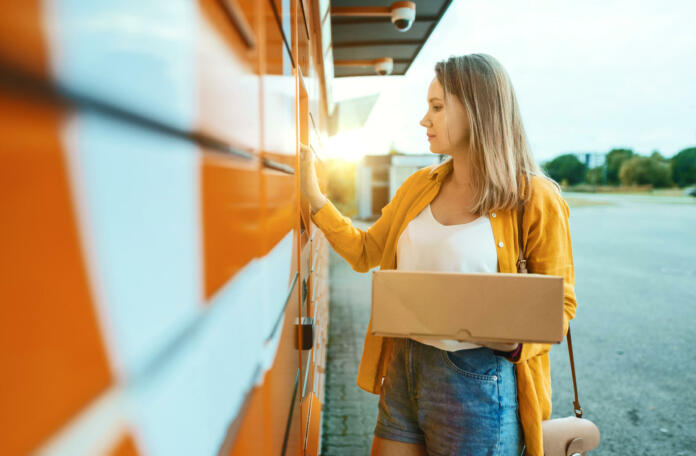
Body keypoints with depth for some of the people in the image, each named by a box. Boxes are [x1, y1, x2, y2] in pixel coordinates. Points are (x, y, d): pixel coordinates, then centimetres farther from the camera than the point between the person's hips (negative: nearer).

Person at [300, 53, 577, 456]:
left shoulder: (534, 199, -11)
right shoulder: (420, 186, 6)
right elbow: (364, 252, 11)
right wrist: (313, 194, 6)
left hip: (476, 379, -5)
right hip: (403, 366, 5)